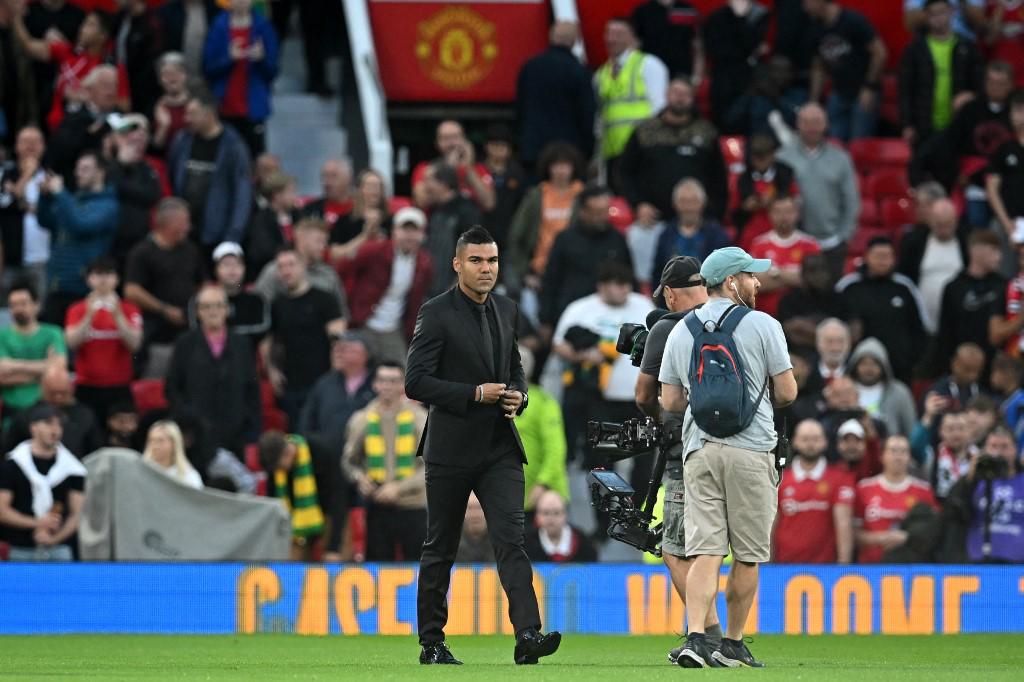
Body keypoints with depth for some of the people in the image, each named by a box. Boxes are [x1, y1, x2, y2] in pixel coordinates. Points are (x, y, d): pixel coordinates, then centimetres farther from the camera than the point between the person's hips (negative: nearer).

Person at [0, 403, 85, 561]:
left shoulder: (72, 469, 5)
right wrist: (36, 523, -15)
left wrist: (55, 538, -14)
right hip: (21, 551, -1)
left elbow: (77, 513, 3)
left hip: (58, 550, 1)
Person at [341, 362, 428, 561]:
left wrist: (399, 488, -19)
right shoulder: (362, 420, 3)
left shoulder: (419, 418, -3)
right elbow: (349, 461, 13)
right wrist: (359, 478, -9)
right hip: (378, 509, 2)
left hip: (413, 508, -2)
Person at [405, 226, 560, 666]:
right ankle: (432, 642, 16)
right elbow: (416, 382, -13)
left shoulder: (506, 311, 11)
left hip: (500, 446, 4)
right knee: (440, 549, 6)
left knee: (511, 539, -10)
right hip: (451, 447, -4)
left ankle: (528, 635, -21)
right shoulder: (436, 314, -7)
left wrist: (517, 395, 2)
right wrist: (476, 394, -17)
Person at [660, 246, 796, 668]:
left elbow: (670, 402, 11)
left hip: (699, 449, 3)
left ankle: (695, 637, -19)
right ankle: (732, 645, 11)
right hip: (750, 450, -3)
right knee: (747, 555, 7)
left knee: (705, 550, -3)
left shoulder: (680, 332, 11)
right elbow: (787, 392, -1)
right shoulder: (762, 326, -1)